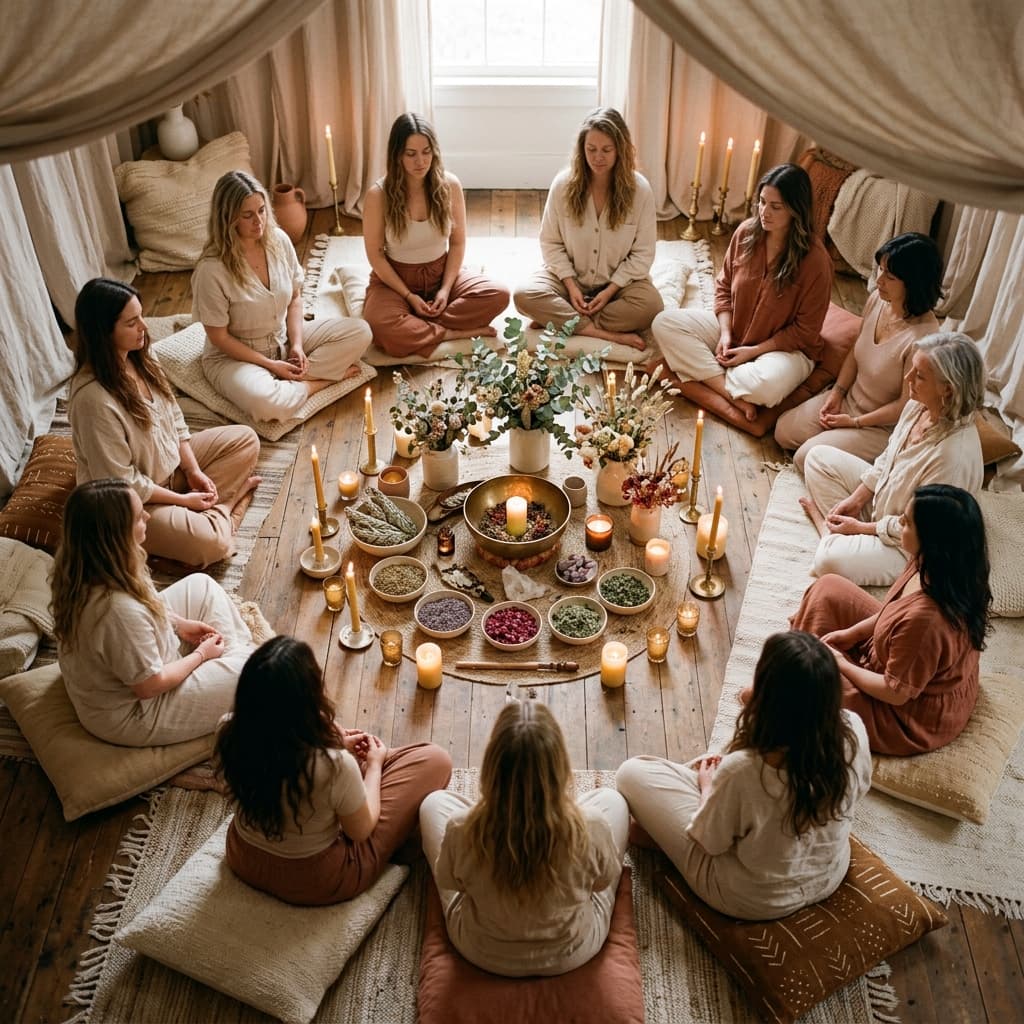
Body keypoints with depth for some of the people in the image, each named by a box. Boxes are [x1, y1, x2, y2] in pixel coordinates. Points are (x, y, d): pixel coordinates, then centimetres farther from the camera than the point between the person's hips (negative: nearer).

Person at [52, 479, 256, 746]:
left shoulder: (80, 569, -15)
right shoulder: (119, 610, -40)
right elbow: (150, 686, -26)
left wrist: (179, 623, 2)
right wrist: (201, 655, -10)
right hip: (132, 715, -8)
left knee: (201, 585, 10)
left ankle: (242, 651, 21)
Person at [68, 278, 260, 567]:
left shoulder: (138, 356, -9)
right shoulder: (93, 398, -34)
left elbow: (173, 416, 5)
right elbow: (122, 483, -27)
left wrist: (194, 470, -3)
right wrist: (183, 500, -17)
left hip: (170, 460, 8)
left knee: (246, 440, 6)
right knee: (211, 543, -25)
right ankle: (225, 500, 5)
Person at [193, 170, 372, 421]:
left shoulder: (279, 240, -8)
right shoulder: (211, 270, -24)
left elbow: (295, 298, 4)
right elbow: (219, 337, -16)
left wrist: (297, 345, -11)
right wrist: (271, 365, -17)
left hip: (283, 339, 6)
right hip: (235, 355, -5)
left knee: (360, 332, -9)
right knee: (265, 403, -38)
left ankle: (294, 379, -12)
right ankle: (320, 379, -8)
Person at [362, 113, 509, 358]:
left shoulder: (449, 185, -10)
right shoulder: (378, 194, -17)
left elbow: (457, 242, 0)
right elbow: (375, 254, -9)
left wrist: (446, 288, -12)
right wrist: (409, 296, -15)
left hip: (441, 273, 3)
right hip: (396, 278, -3)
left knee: (499, 295, -21)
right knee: (381, 326, -35)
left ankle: (415, 325, -19)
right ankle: (456, 333, -17)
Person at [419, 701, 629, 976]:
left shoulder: (463, 829, -35)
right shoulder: (590, 827, -36)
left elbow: (449, 881, -11)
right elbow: (603, 880, -12)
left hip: (483, 954, 0)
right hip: (574, 953, 0)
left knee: (435, 803, 17)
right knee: (611, 800, 16)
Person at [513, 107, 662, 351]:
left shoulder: (639, 189, -11)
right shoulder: (563, 184, -10)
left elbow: (642, 253, -7)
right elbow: (550, 242, -3)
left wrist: (610, 290, -17)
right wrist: (570, 284, -15)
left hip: (619, 281, -1)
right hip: (570, 277, 1)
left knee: (650, 305, -32)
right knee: (524, 295, -28)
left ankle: (559, 320, -23)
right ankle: (610, 334, -28)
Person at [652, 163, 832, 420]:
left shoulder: (815, 260, -20)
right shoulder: (746, 232, -7)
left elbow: (805, 331, -14)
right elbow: (724, 286, 6)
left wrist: (754, 351, -18)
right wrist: (725, 334, -8)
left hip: (785, 347, -5)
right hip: (732, 329, 6)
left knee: (766, 387, -40)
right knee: (664, 323, -15)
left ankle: (699, 370, -12)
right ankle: (731, 393, -21)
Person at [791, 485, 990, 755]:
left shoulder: (925, 618, -41)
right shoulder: (930, 566, -16)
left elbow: (896, 693, -27)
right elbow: (895, 610, 6)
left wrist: (840, 664, -13)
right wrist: (852, 633, 0)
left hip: (910, 716, -8)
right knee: (827, 588, 7)